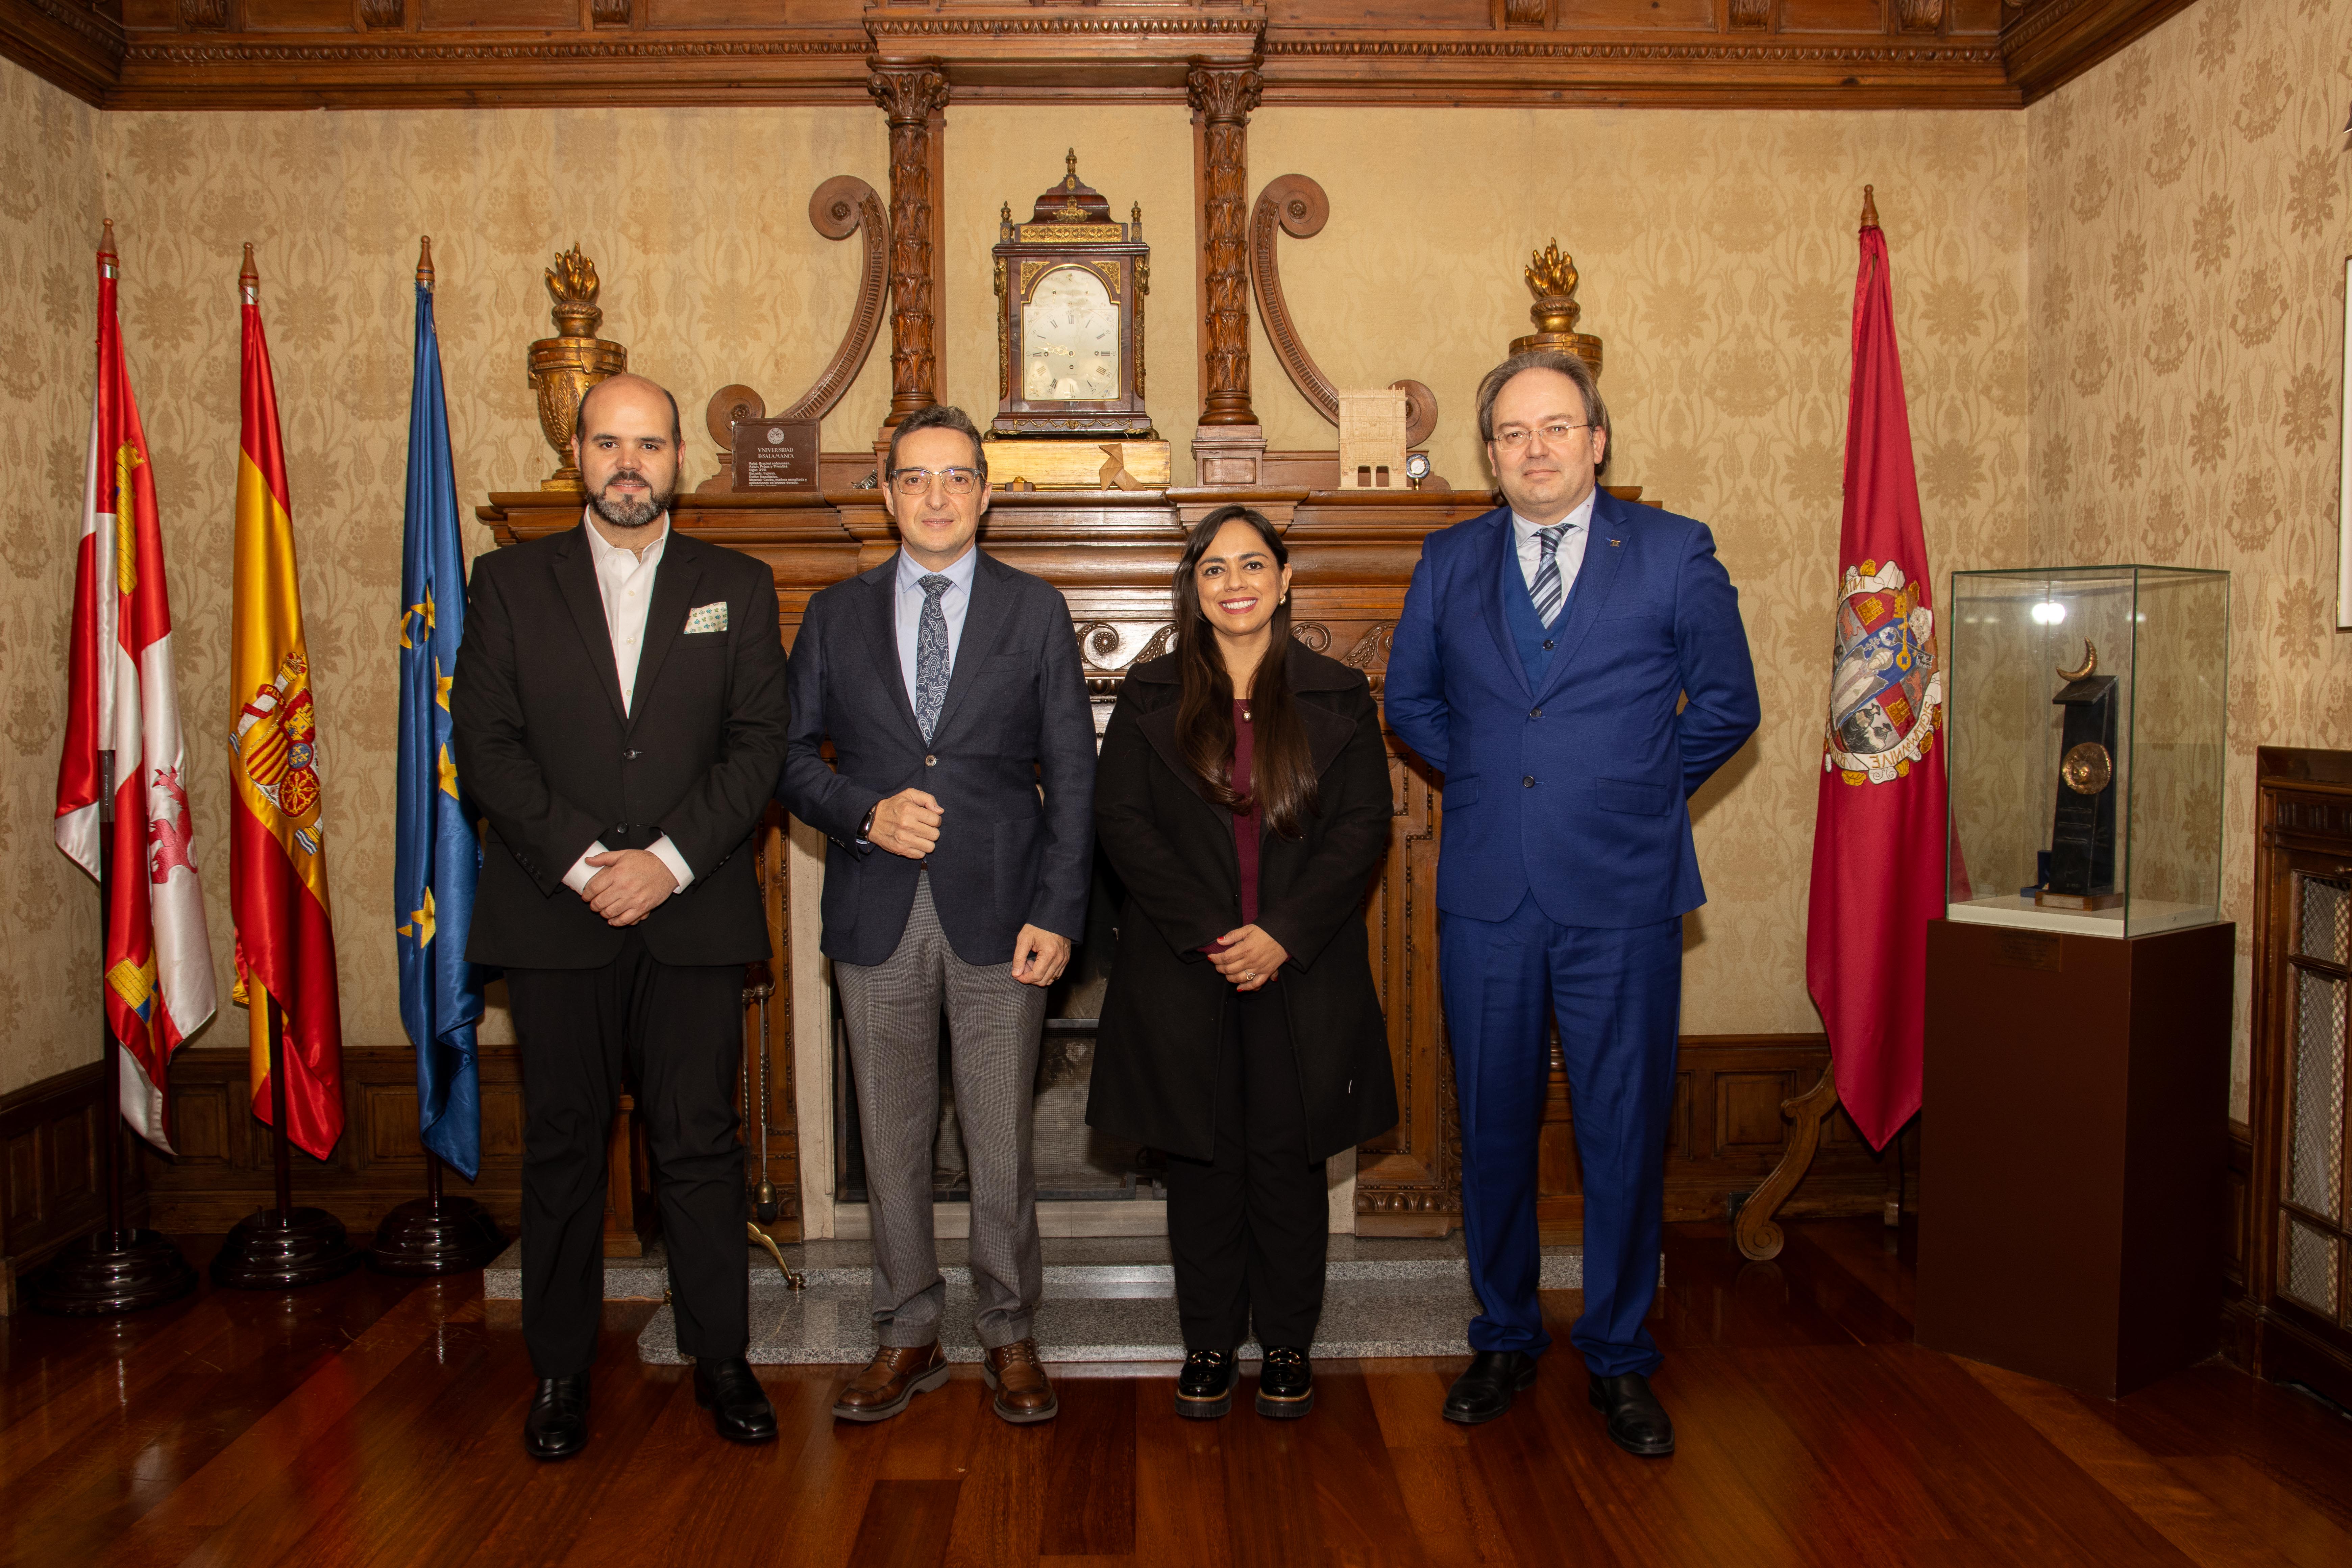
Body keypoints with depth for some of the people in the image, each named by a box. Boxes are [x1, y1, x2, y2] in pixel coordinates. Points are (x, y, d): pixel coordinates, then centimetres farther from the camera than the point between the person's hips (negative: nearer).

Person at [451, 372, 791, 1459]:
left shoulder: (738, 589, 9)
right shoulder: (509, 584, 8)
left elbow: (760, 745, 0)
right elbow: (485, 746, 0)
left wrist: (668, 860, -11)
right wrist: (581, 861, -12)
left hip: (695, 914, 0)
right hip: (553, 915, 0)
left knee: (700, 1144, 4)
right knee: (563, 1148, 8)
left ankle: (720, 1356, 19)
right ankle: (560, 1370, 22)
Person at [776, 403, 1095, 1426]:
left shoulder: (1036, 611, 5)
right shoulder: (836, 615, 9)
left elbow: (1072, 773, 1)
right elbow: (792, 754, 8)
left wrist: (1058, 912, -7)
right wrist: (866, 814, -12)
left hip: (999, 911, -1)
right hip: (877, 916, 2)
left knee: (1001, 1139, 5)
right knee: (891, 1138, 10)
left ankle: (1011, 1338, 22)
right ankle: (907, 1338, 25)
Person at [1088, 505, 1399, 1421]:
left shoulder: (1338, 699, 4)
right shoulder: (1151, 698, 5)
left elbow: (1363, 829, -1)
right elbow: (1121, 821, -2)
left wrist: (1283, 935, -12)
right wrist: (1206, 932, -12)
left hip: (1302, 971, 0)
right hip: (1183, 970, 0)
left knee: (1289, 1156, 8)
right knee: (1202, 1159, 8)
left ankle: (1287, 1343, 24)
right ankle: (1209, 1342, 24)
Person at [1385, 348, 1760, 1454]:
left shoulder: (1674, 553, 0)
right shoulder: (1449, 562, 8)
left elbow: (1728, 705, 6)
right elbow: (1409, 700, 19)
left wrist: (1641, 787, 3)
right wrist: (1485, 778, 10)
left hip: (1621, 897, -2)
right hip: (1485, 894, 2)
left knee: (1626, 1134, 5)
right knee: (1492, 1128, 11)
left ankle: (1620, 1359, 23)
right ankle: (1504, 1340, 29)